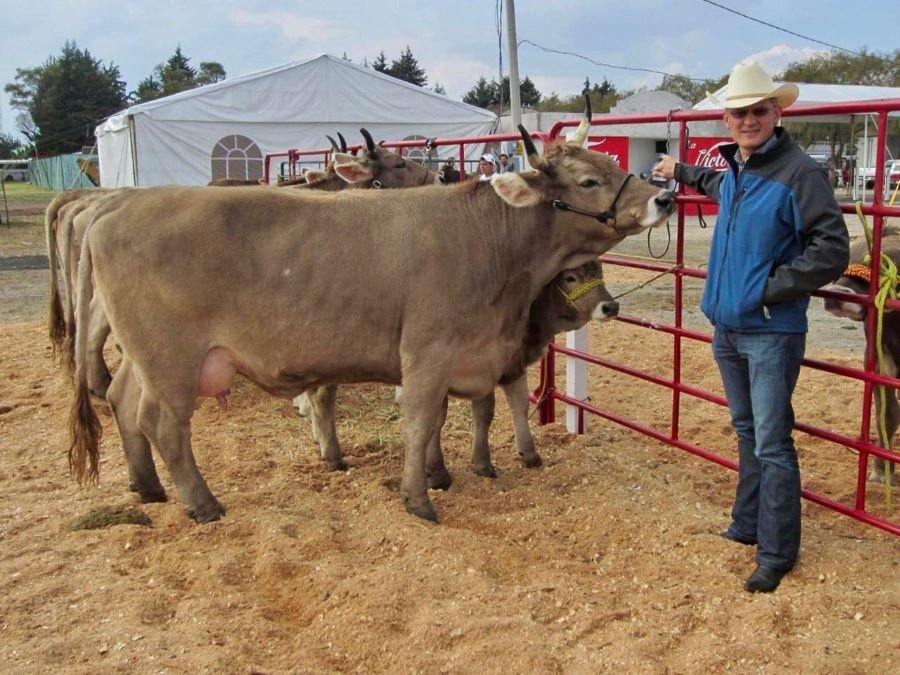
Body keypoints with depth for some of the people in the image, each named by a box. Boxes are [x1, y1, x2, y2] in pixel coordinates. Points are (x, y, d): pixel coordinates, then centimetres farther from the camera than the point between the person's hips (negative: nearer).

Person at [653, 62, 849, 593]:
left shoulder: (799, 173, -15)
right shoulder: (734, 170, 9)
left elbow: (832, 252, -18)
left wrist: (769, 289, -18)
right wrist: (683, 172, 44)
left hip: (772, 333, -8)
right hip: (727, 328, 8)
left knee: (772, 445, -2)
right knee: (748, 434, 19)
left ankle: (776, 556, 9)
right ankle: (747, 527, 33)